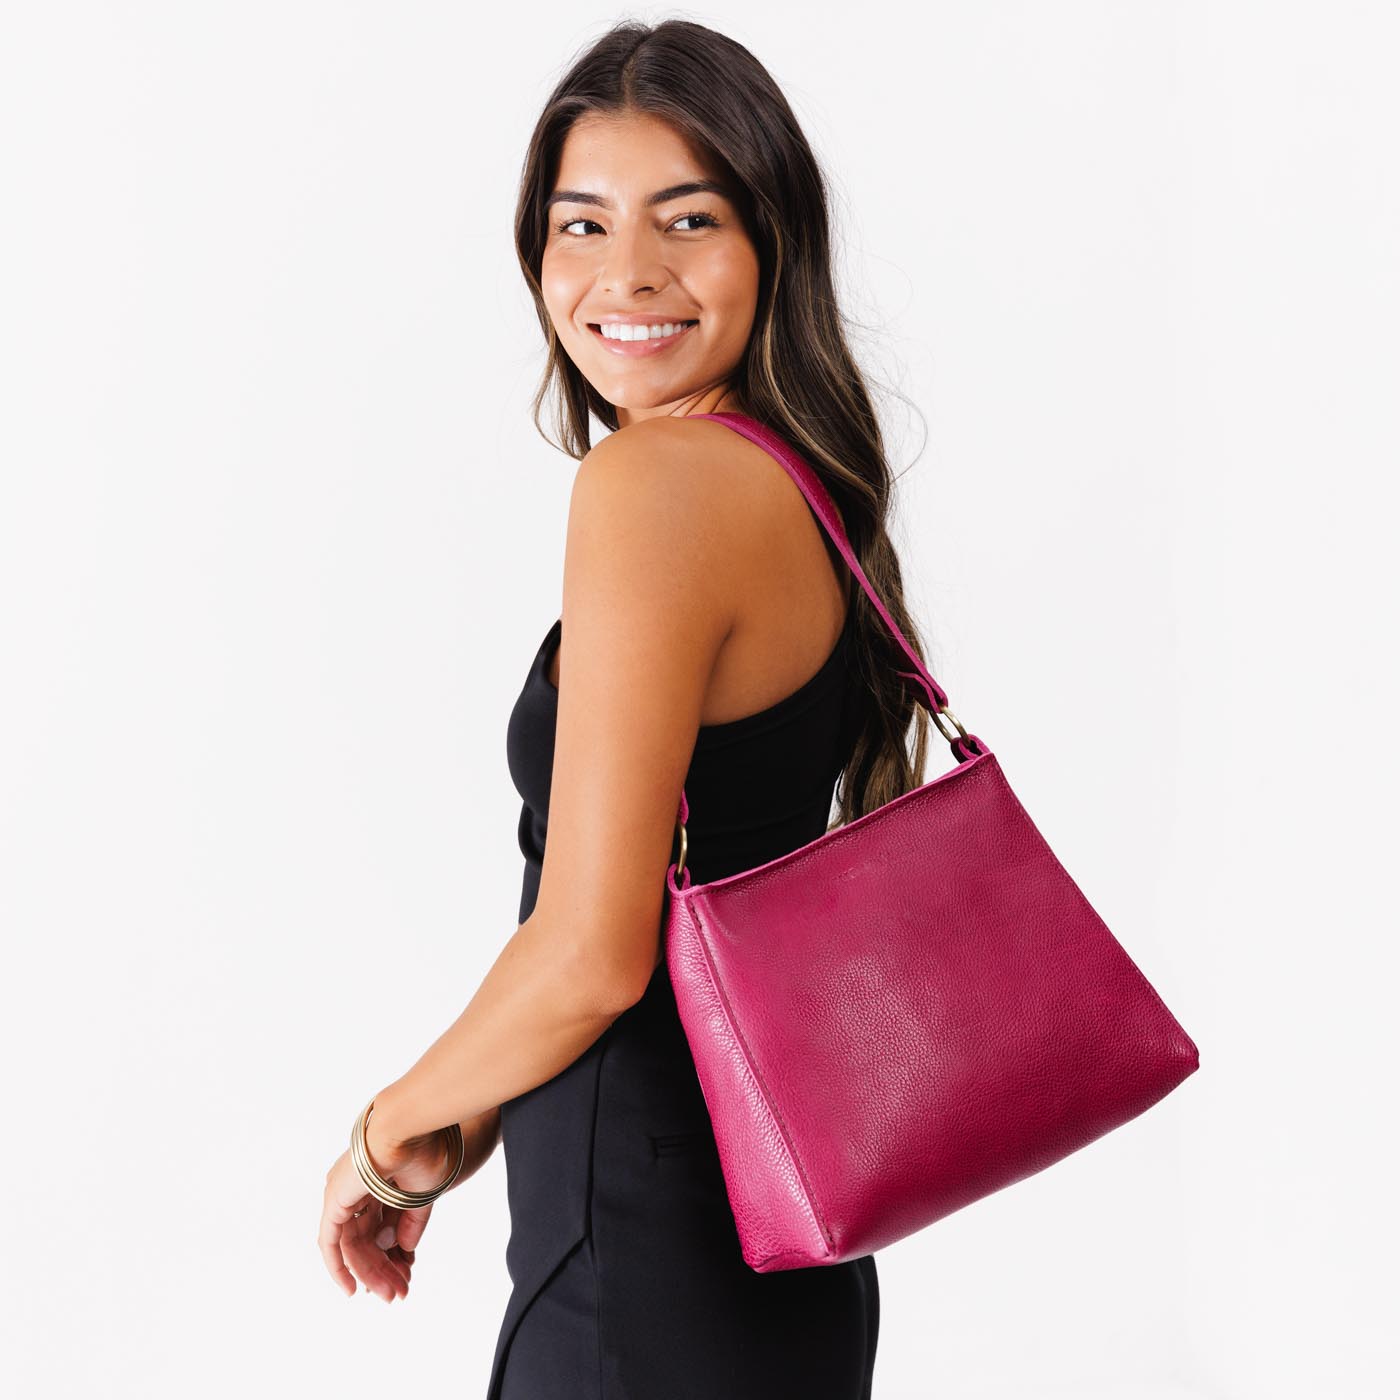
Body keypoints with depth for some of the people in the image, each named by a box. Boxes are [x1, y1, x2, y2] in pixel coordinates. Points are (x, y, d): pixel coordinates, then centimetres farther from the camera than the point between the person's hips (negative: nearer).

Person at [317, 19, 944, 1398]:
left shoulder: (651, 482, -19)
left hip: (655, 1266, -9)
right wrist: (471, 1130, 14)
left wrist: (395, 1133, -4)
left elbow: (594, 951, -22)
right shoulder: (799, 486, 9)